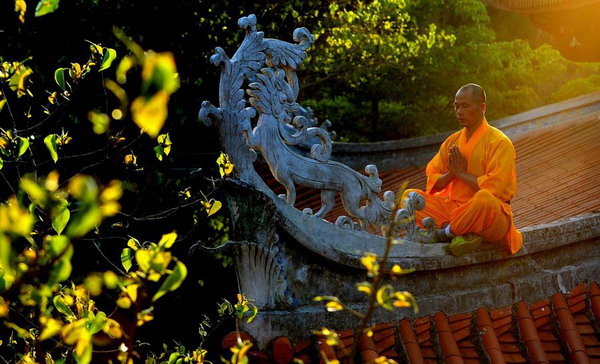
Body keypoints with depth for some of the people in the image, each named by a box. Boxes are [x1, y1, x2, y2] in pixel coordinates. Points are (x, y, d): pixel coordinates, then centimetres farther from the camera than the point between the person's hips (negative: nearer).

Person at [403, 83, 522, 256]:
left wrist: (461, 173, -10)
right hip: (454, 208, 6)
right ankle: (460, 233, -24)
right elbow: (433, 183, 12)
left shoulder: (499, 142, -7)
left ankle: (448, 232, -15)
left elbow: (494, 187, -19)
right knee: (409, 196, -9)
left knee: (484, 199, -41)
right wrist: (451, 174, -9)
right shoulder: (452, 141, 12)